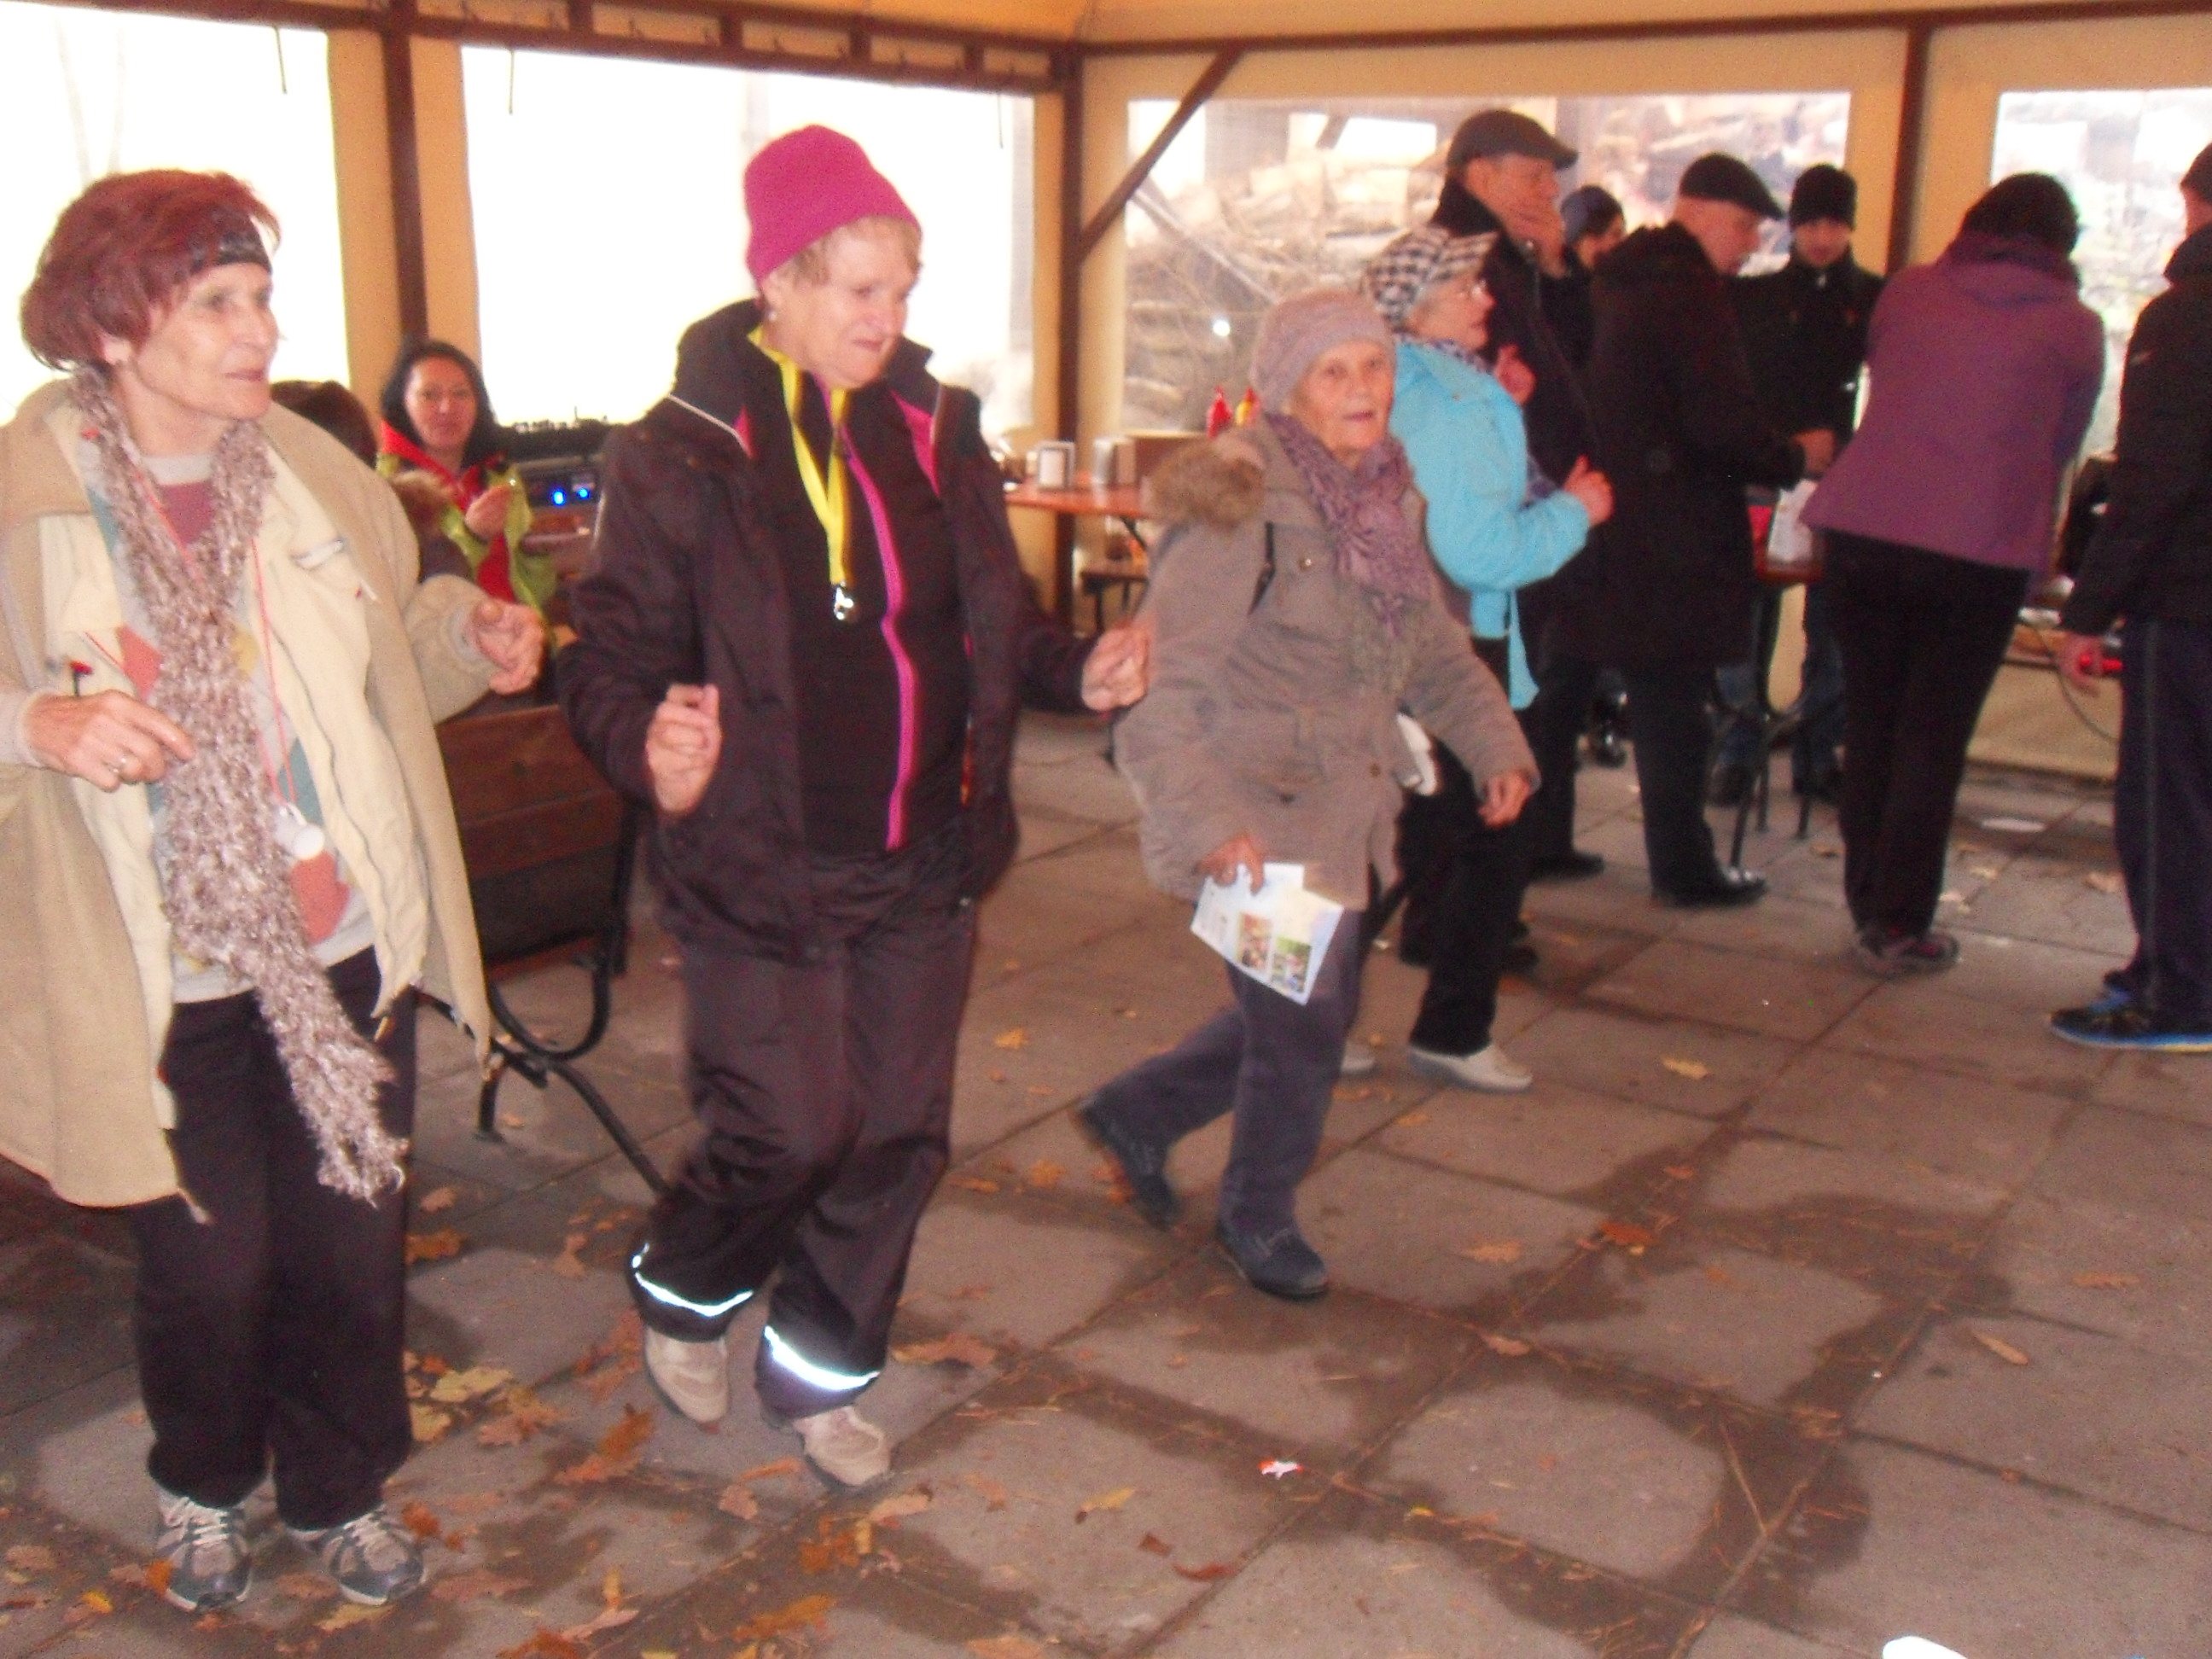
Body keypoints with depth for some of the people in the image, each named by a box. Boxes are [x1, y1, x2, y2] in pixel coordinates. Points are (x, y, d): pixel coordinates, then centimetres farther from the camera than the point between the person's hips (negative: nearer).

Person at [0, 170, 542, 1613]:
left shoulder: (313, 469, 3)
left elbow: (388, 641, 17)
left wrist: (469, 635, -3)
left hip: (348, 948, 4)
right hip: (165, 979, -3)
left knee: (355, 1245, 11)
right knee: (208, 1265, 10)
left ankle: (340, 1490, 37)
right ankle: (204, 1487, 41)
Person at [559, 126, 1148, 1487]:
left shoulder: (937, 433, 6)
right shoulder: (682, 454, -10)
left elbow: (993, 628, 14)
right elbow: (612, 654, -11)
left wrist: (1078, 670, -5)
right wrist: (648, 746, -32)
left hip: (924, 865, 5)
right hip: (764, 868, -5)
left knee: (899, 1134, 12)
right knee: (792, 1132, -2)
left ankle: (822, 1369, 35)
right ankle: (682, 1290, 32)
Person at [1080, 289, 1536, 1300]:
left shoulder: (1386, 495, 7)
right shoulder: (1242, 505, -19)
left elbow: (1430, 641, 20)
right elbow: (1165, 677, -25)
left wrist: (1493, 742, 7)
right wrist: (1207, 822, -32)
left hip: (1342, 814, 8)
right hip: (1258, 819, -8)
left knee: (1317, 1012, 18)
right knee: (1304, 1025, 2)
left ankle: (1138, 1115, 38)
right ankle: (1257, 1218, 29)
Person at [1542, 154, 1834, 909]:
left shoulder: (1628, 281, 15)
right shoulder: (1690, 292, -14)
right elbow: (1722, 424, -21)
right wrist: (1797, 457, -3)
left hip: (1600, 519, 9)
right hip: (1669, 538, -9)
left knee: (1565, 688, 13)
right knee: (1671, 704, -1)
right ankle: (1682, 866, 8)